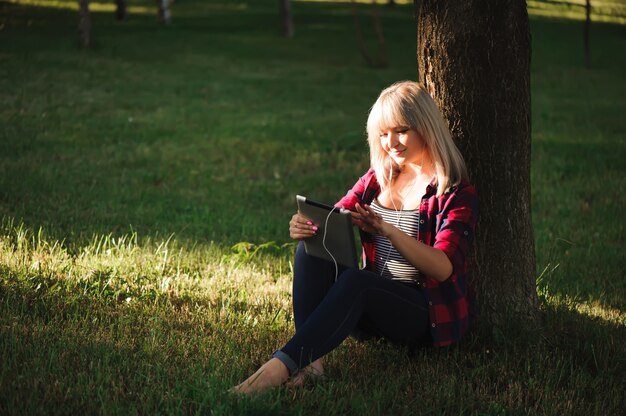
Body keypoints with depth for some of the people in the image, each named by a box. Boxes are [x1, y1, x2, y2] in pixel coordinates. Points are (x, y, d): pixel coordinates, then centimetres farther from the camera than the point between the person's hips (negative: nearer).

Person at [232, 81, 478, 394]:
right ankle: (310, 357, -36)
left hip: (431, 313, -6)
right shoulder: (377, 179, 12)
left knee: (355, 280, -35)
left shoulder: (455, 192, -6)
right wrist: (305, 226, -21)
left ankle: (281, 365, -43)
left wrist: (389, 231, -33)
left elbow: (444, 268, -18)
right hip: (372, 305, 6)